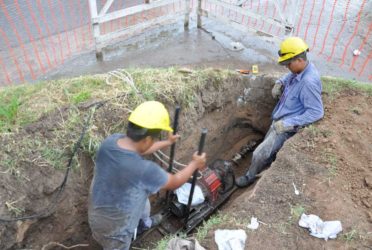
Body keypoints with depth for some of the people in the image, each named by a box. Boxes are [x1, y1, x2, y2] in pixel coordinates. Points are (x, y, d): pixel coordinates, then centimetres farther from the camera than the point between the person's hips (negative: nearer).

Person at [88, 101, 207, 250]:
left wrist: (168, 142, 17)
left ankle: (145, 222, 66)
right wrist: (194, 164, 0)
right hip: (113, 228, -8)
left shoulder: (111, 141, -19)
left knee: (143, 202, 33)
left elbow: (139, 149, 3)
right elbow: (174, 182, -18)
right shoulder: (144, 170, -39)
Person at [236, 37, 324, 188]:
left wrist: (289, 123, -30)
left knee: (259, 154, -2)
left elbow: (317, 112, -30)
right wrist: (279, 83, 1)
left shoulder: (309, 82, -30)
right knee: (267, 151, 20)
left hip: (287, 128, -9)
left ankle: (249, 177, 22)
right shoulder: (298, 71, -1)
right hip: (279, 122, 9)